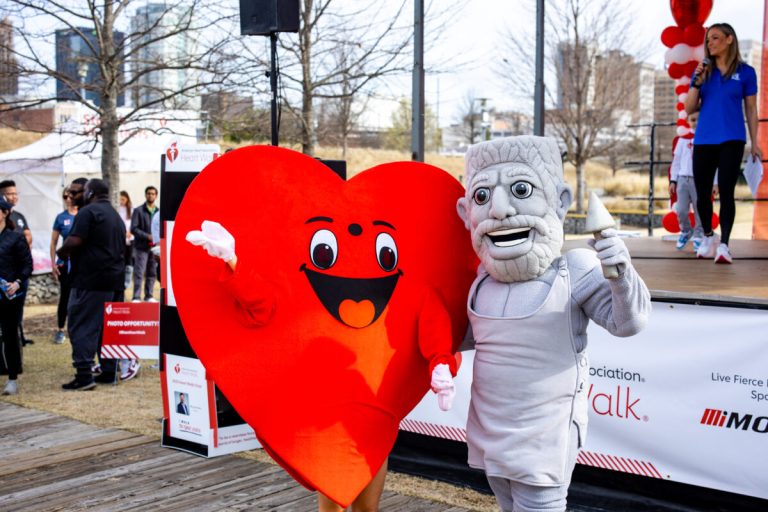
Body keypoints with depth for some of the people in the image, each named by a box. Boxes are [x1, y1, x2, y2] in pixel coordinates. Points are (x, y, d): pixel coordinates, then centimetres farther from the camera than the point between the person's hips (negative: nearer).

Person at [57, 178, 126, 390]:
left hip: (91, 280, -8)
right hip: (116, 280, 8)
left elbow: (75, 241, -19)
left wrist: (61, 252, 0)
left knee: (82, 327, -5)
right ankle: (109, 372, 14)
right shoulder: (116, 216, 20)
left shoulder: (88, 212, -8)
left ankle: (84, 375, -9)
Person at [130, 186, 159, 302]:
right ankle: (136, 297, -3)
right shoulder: (138, 211, 1)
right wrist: (147, 236, -16)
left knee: (152, 273, 7)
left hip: (154, 247, 4)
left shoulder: (158, 212, 13)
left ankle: (149, 296, 15)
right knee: (139, 273, -5)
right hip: (141, 247, -4)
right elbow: (133, 229, -6)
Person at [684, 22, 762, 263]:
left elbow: (751, 110, 6)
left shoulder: (745, 72, 3)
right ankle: (708, 237, 27)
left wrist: (755, 143, 2)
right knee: (702, 193, 7)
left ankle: (724, 245, -8)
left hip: (732, 140, -3)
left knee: (726, 192, -9)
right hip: (703, 140, 3)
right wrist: (697, 82, -7)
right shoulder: (702, 71, 9)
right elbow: (689, 109, 7)